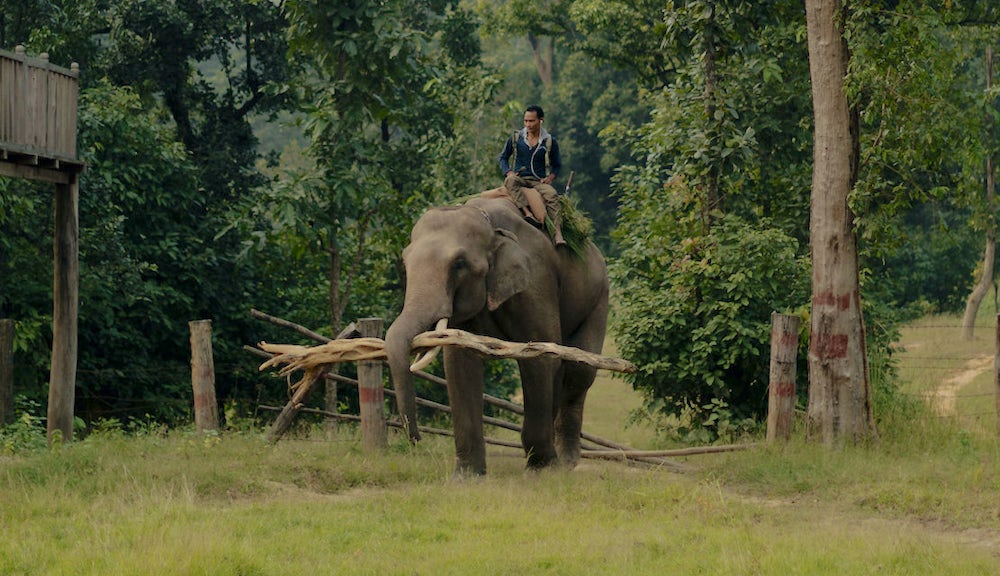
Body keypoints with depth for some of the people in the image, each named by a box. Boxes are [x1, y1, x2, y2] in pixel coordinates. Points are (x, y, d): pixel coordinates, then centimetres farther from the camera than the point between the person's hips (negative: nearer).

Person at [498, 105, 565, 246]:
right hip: (519, 178, 0)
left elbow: (557, 165, 18)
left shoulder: (550, 142, 8)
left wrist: (550, 178, -2)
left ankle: (558, 234, -46)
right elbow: (503, 157, 17)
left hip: (539, 181, 0)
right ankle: (529, 214, -55)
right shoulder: (515, 139, 8)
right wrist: (508, 172, -3)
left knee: (552, 194, -33)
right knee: (510, 181, -37)